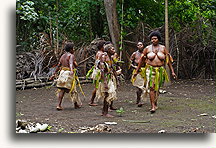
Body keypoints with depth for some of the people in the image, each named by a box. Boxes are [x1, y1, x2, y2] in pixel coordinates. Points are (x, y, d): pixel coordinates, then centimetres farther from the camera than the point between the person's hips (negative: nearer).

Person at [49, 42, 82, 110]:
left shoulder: (63, 56, 15)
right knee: (73, 89, 5)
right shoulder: (71, 56, -7)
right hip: (69, 73, -7)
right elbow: (71, 63, -27)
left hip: (62, 72, 7)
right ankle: (76, 104, 18)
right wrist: (71, 70, -44)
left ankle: (59, 105, -4)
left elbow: (58, 66, 18)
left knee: (61, 89, 4)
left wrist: (54, 74, 23)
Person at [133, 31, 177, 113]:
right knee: (151, 87, -12)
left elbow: (168, 60, 7)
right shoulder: (147, 48, 3)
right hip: (150, 70, -2)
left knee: (157, 88, 11)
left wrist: (172, 71, 3)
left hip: (160, 70, 2)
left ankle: (155, 102, 33)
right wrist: (136, 71, 7)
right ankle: (153, 106, -14)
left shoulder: (163, 48, 5)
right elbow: (141, 60, 8)